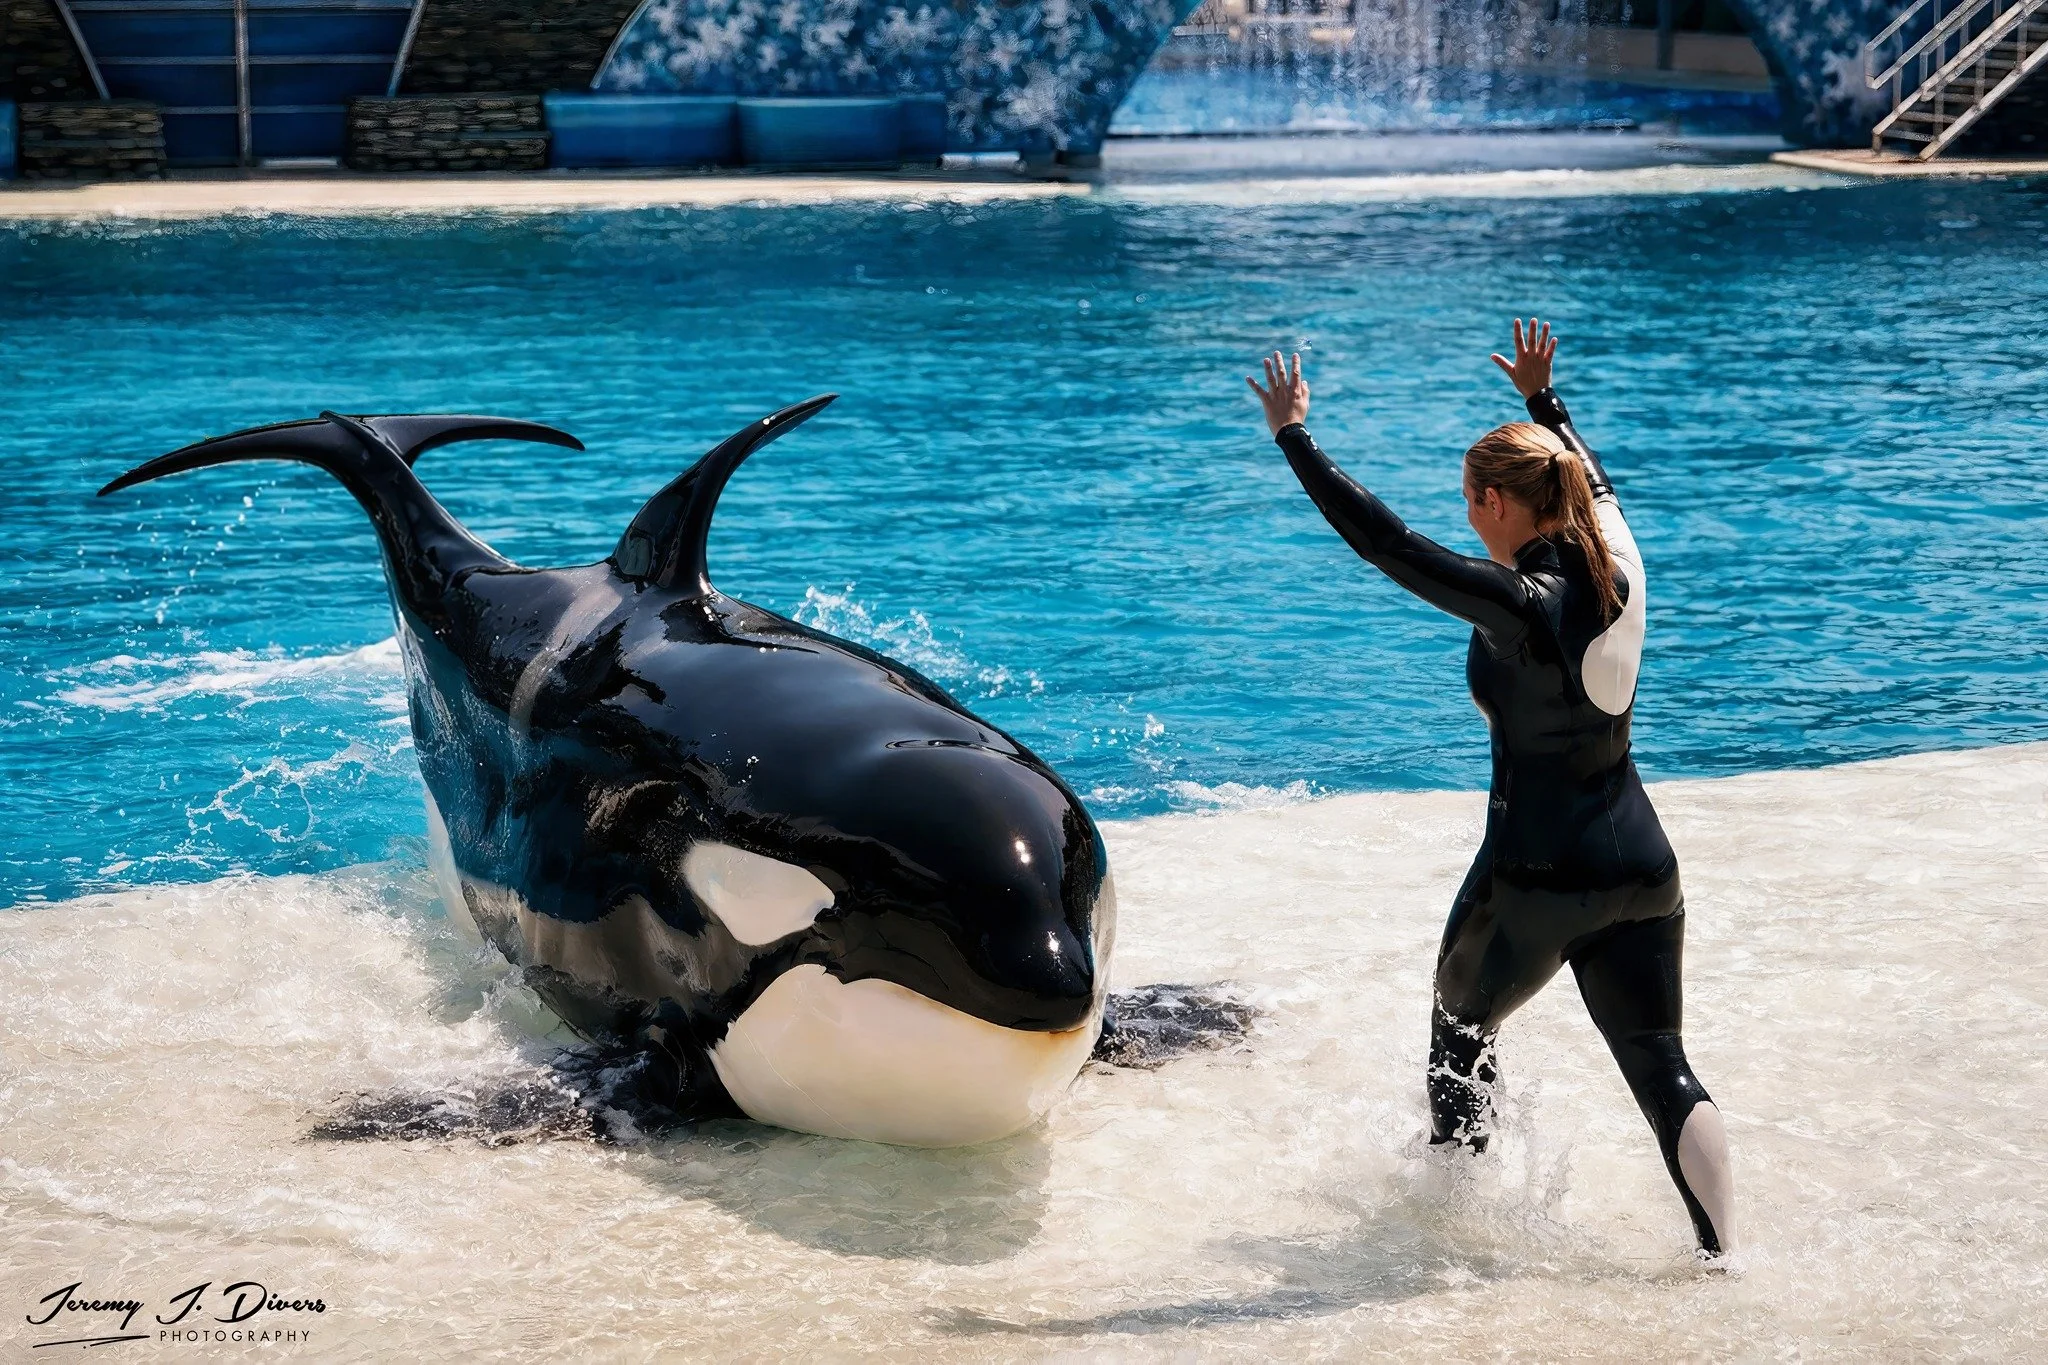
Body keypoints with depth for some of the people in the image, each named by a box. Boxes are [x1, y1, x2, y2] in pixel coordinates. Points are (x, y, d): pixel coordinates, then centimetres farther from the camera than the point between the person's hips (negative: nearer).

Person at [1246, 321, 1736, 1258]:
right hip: (1642, 871, 6)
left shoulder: (1518, 606, -20)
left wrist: (1293, 435, -12)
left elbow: (1382, 540, -19)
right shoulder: (1618, 569, -1)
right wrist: (1542, 396, 36)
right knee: (1662, 1072, 8)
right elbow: (1593, 479, 22)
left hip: (1535, 879, -5)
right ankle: (1720, 1256, 0)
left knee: (1460, 1031, 21)